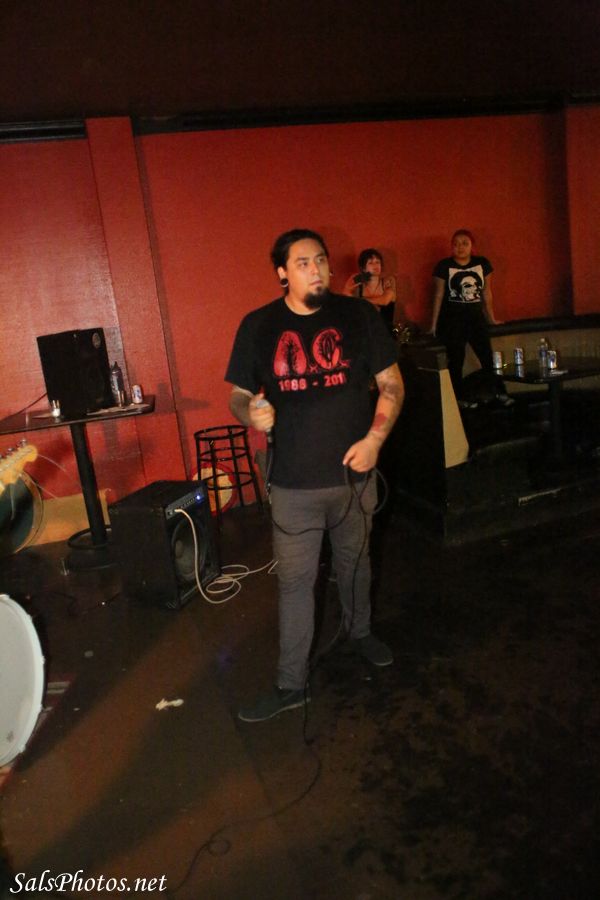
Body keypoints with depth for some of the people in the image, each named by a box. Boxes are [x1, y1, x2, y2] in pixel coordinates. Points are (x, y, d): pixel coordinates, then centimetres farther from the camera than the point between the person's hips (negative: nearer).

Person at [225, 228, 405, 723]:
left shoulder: (358, 316, -2)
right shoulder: (258, 325, -2)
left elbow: (391, 383, 1)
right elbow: (238, 395, 3)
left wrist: (375, 438, -13)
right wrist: (252, 412, -20)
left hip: (354, 473, 1)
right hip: (294, 482, -1)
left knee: (355, 562, 22)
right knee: (295, 581, 5)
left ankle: (359, 630, 50)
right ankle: (291, 684, 20)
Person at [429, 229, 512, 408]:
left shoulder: (483, 264, 3)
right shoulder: (444, 266, -6)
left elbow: (486, 292, 10)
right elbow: (438, 295, -3)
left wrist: (491, 318, 15)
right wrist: (434, 324, -3)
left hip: (475, 316, 3)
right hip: (452, 319, -3)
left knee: (487, 356, -1)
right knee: (456, 359, 3)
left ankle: (500, 393, 9)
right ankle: (459, 397, 13)